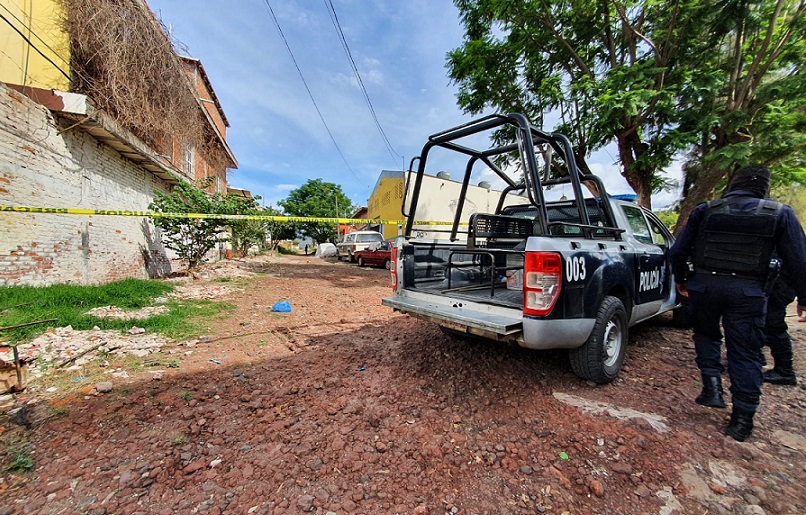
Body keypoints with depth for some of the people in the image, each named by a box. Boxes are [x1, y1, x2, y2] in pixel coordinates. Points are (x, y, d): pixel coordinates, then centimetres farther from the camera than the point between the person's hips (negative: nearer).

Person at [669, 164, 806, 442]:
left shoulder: (704, 211, 4)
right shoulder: (780, 213, 5)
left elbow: (678, 251, 4)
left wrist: (680, 280, 19)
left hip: (704, 285, 0)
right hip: (748, 292, 0)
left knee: (706, 335, 24)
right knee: (745, 354, 7)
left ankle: (712, 387, 14)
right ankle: (743, 419, 11)